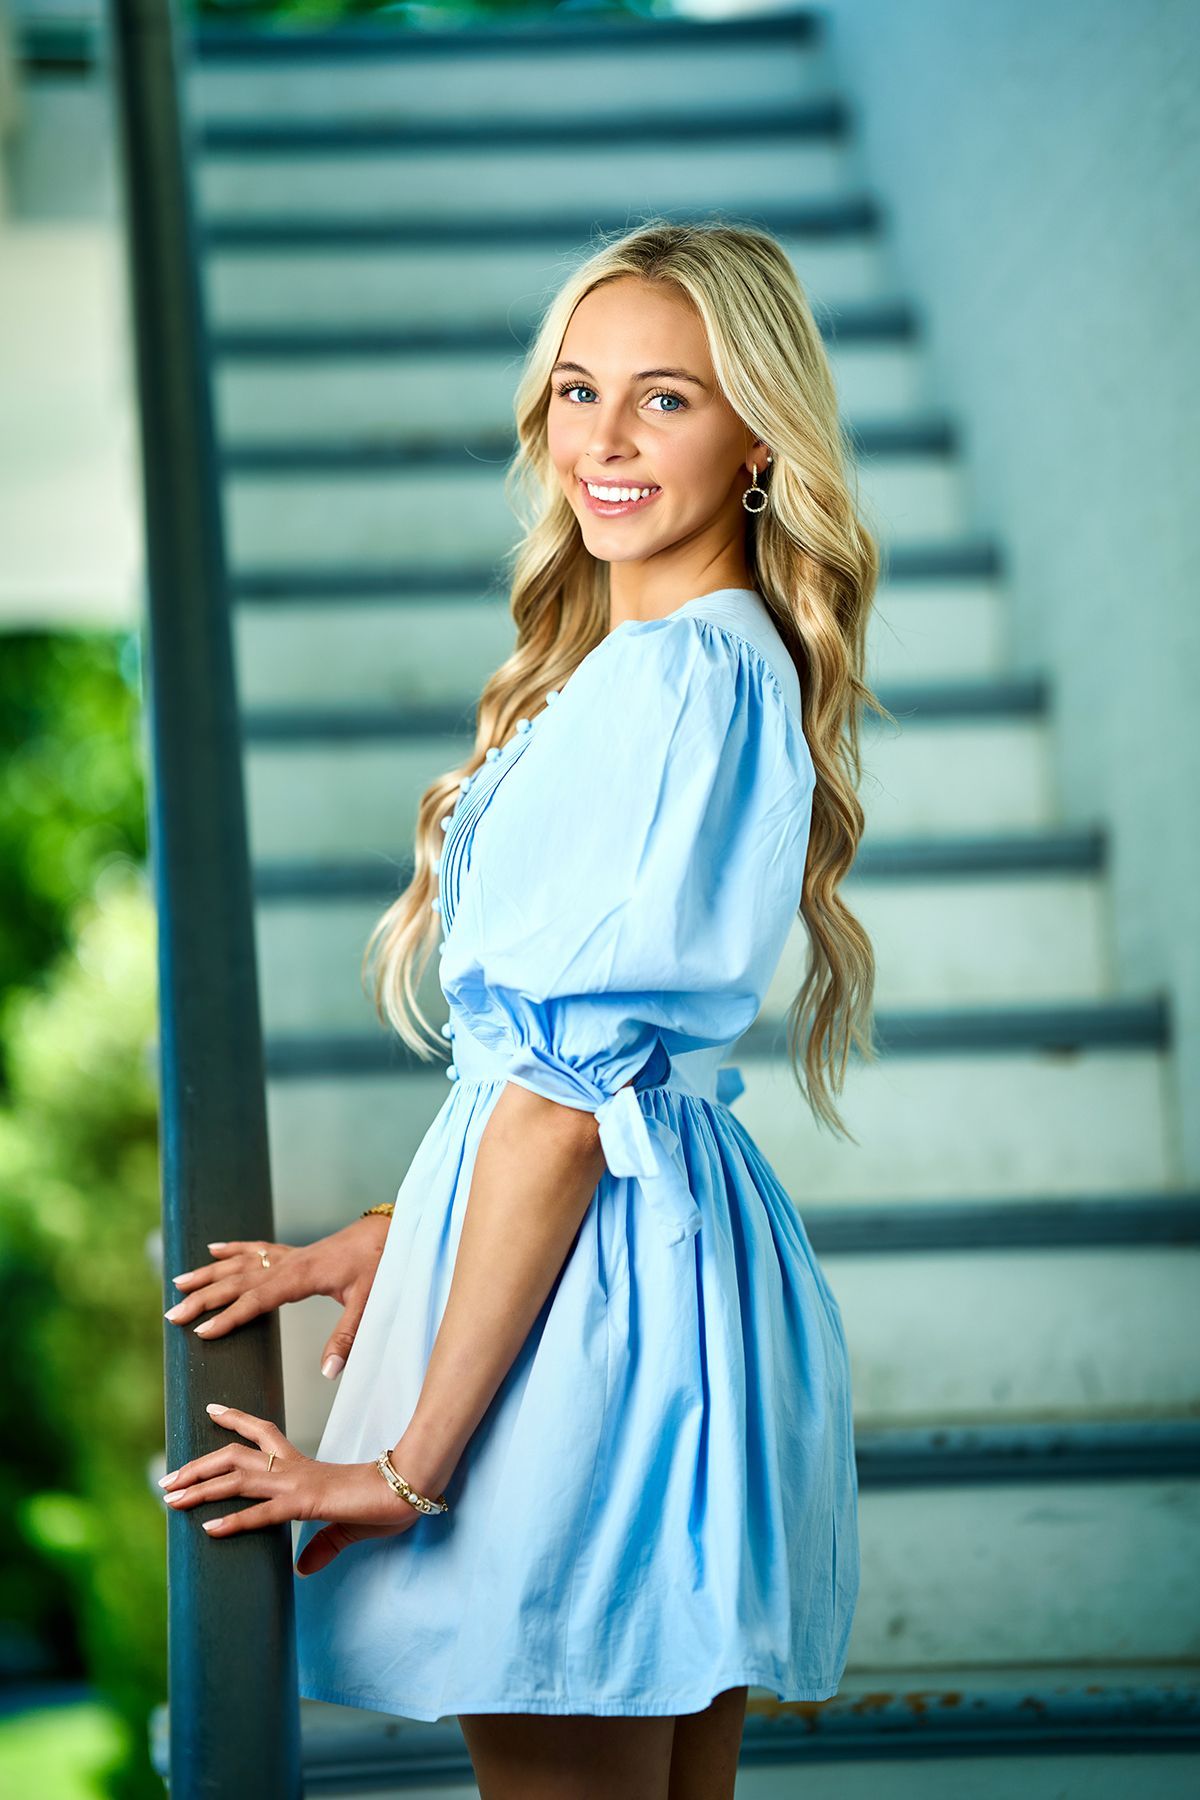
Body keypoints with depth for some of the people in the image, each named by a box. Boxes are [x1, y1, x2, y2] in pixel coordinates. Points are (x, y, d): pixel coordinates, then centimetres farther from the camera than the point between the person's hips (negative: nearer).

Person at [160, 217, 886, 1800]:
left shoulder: (664, 677, -18)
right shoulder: (737, 659, 11)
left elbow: (570, 1099, -20)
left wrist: (411, 1463, -16)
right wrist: (394, 1239, 18)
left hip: (589, 1289, -10)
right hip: (692, 1237, 10)